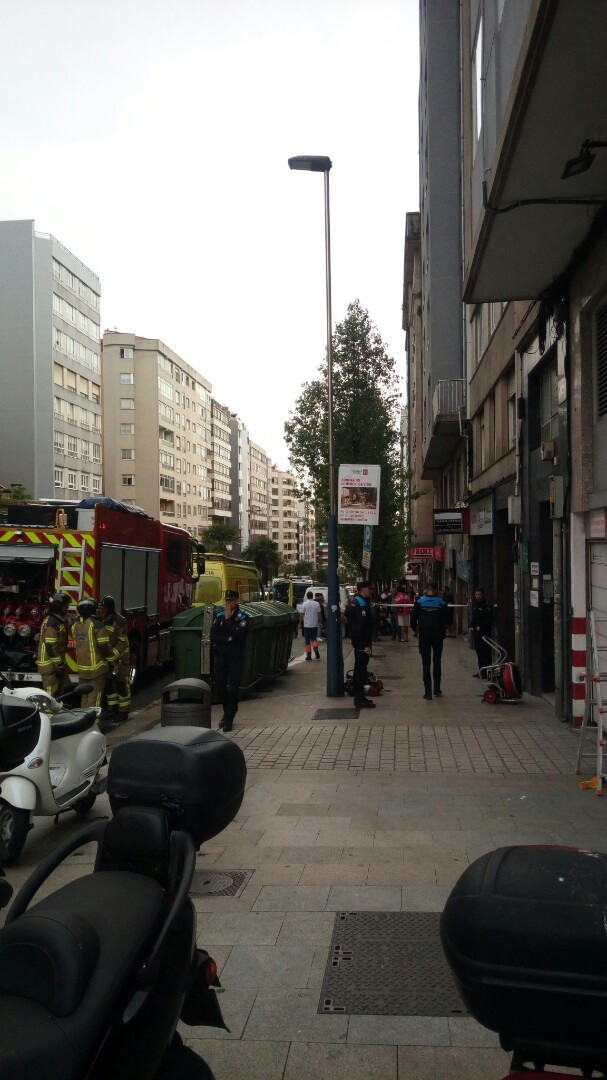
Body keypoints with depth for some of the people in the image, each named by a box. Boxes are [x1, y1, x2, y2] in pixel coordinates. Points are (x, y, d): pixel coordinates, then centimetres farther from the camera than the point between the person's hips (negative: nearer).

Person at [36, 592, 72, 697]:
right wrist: (59, 664, -20)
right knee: (51, 695, -6)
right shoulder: (52, 622, -19)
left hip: (58, 663, 10)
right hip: (50, 664, -10)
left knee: (65, 689, 14)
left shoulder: (61, 620, 12)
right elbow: (50, 646, -23)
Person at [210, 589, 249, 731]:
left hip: (235, 657, -4)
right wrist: (228, 639, -13)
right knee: (219, 687, 7)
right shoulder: (220, 616, 7)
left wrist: (228, 619, -13)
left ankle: (229, 719, 1)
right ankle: (227, 713, 27)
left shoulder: (242, 617, -3)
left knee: (232, 688, -5)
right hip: (220, 656, 4)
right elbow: (212, 636, -2)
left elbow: (237, 635, -18)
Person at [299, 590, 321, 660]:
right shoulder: (317, 604, -2)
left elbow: (302, 615, -6)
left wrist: (300, 623, 4)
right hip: (315, 625, 2)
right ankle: (316, 649, -11)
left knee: (307, 640, 6)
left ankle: (309, 655, 4)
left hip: (307, 625, -2)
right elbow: (319, 614, 1)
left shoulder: (304, 604, -7)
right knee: (314, 639, 16)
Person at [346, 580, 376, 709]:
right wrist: (366, 645, -22)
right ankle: (360, 699, -2)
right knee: (361, 669, -6)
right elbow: (362, 626, -24)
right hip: (362, 643, -10)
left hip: (357, 641, 10)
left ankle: (359, 697, 24)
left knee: (359, 669, 16)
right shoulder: (361, 604, -18)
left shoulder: (354, 601, 14)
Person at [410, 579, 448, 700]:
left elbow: (413, 618, -2)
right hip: (438, 635, 1)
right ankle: (437, 690, 18)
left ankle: (428, 692, -2)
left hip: (424, 635, 0)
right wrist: (443, 633, 9)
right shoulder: (441, 602, -2)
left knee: (426, 663, 3)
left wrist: (415, 630, 13)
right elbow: (445, 619, -2)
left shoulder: (419, 601, -2)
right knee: (437, 662, 15)